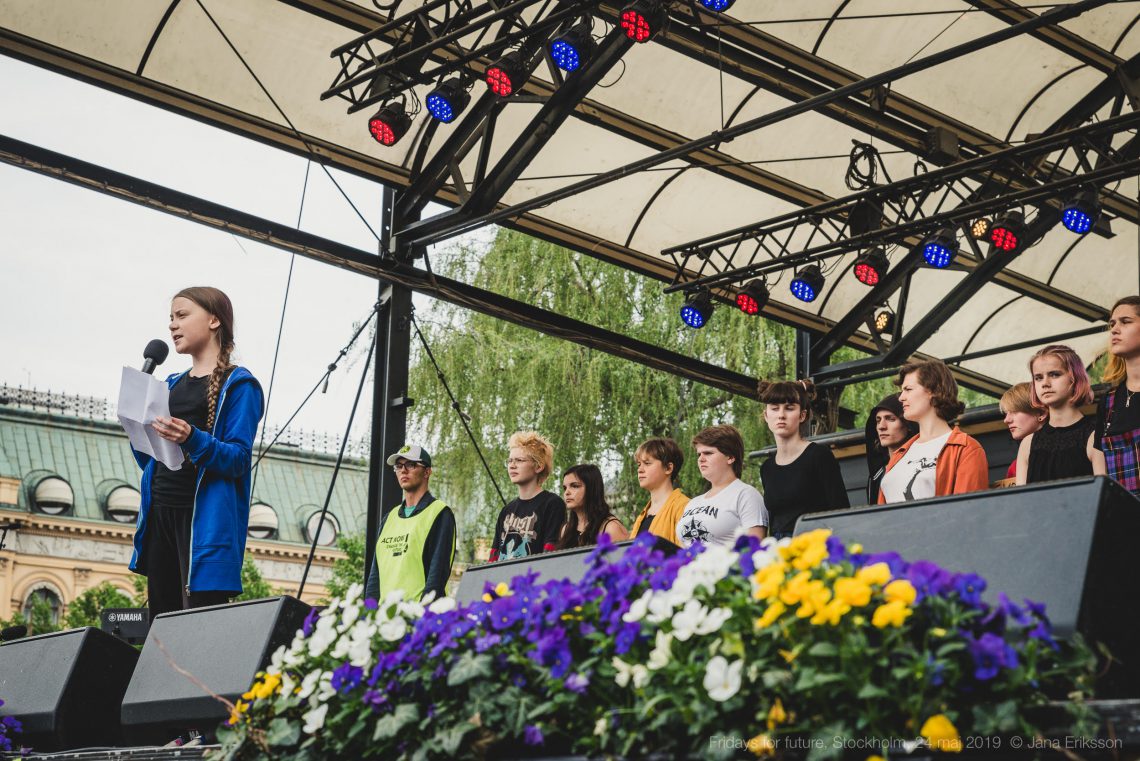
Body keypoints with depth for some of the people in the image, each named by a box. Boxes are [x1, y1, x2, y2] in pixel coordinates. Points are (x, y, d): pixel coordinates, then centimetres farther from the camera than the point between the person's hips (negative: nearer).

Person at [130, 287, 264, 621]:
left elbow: (239, 458, -11)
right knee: (161, 616, 5)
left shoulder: (238, 384, 0)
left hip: (206, 516, -7)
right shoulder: (172, 385, 20)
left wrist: (192, 439, -28)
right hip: (160, 511, 7)